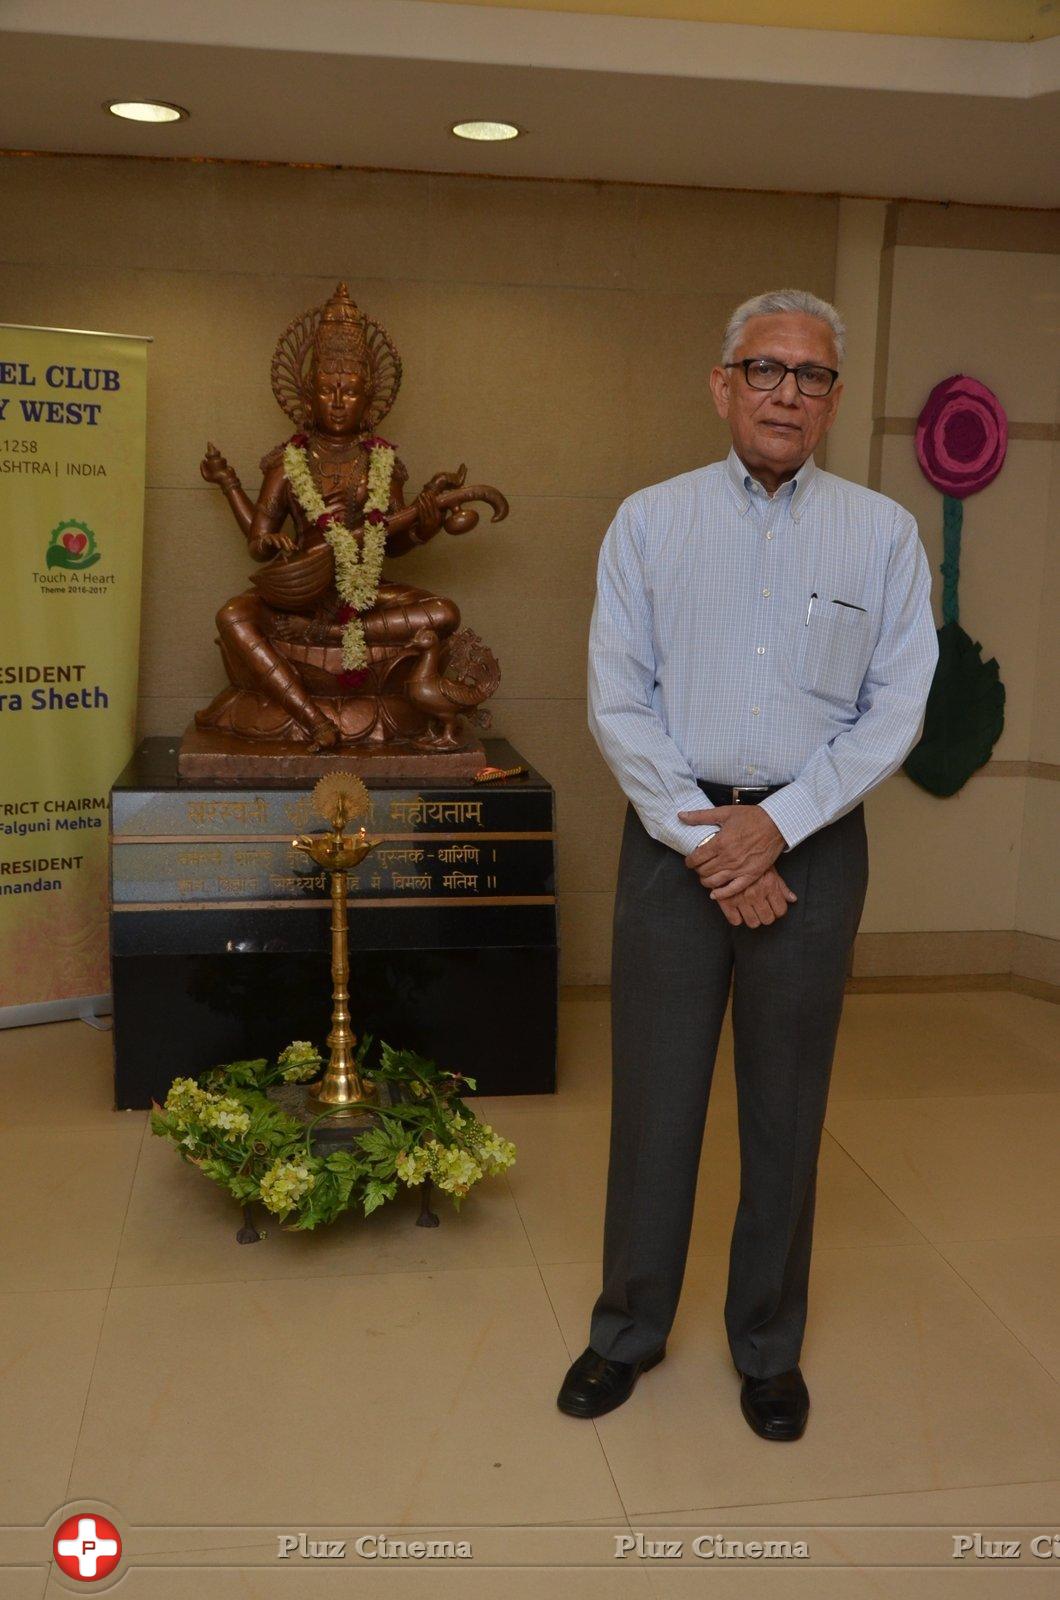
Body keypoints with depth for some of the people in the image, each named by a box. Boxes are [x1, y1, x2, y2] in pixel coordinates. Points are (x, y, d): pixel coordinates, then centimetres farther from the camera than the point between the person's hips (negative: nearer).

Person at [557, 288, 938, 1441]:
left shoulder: (882, 535, 2)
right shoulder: (649, 522, 2)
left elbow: (894, 710, -2)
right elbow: (616, 704, -3)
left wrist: (775, 826, -12)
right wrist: (704, 839, -10)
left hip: (811, 842, 0)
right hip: (674, 835, 0)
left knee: (785, 1107, 10)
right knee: (654, 1096, 7)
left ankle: (769, 1346, 29)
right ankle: (628, 1330, 27)